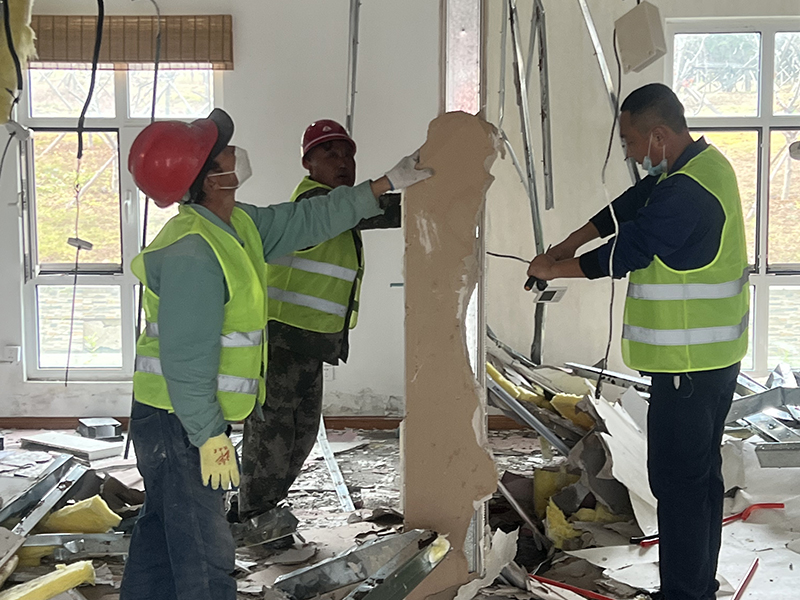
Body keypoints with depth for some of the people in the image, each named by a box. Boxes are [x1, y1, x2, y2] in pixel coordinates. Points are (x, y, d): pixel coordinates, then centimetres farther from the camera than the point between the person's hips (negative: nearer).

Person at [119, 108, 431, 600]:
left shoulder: (239, 225, 6)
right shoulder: (192, 252, -25)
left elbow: (308, 221, 15)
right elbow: (187, 358, -26)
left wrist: (387, 183, 18)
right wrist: (211, 436, -23)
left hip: (179, 417, 10)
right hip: (179, 421, -10)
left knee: (164, 530, 21)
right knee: (203, 551, -2)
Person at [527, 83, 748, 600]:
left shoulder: (684, 193, -23)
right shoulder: (704, 164, 10)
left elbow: (623, 252, -17)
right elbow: (627, 206, 13)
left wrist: (553, 268, -2)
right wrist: (565, 247, 7)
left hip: (688, 363, -11)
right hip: (714, 355, 11)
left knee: (677, 479, -3)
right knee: (703, 473, 18)